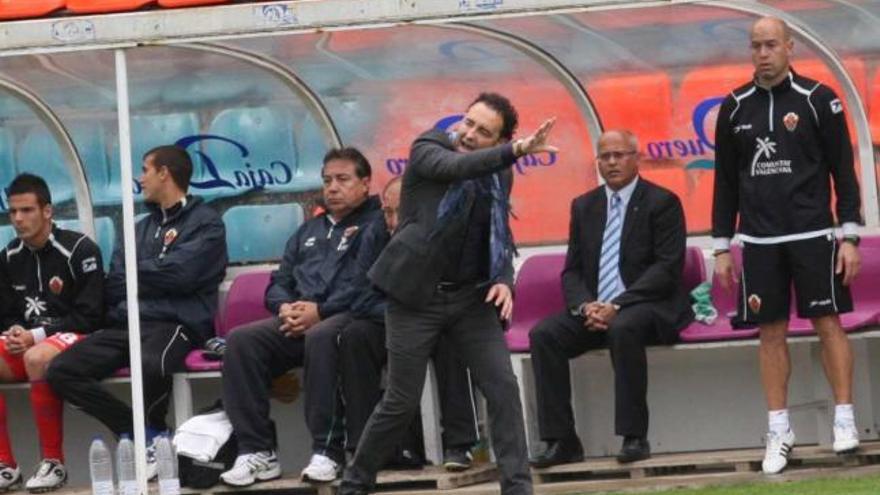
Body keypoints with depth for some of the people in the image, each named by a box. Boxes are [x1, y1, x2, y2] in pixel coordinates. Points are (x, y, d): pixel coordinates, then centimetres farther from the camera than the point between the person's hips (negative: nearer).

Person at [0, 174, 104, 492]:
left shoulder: (79, 250, -8)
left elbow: (89, 317, -11)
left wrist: (36, 336, -17)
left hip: (74, 337, -6)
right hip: (27, 342, 6)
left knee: (38, 358, -40)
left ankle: (53, 462, -28)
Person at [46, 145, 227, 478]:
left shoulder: (205, 223, 5)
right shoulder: (142, 229, 26)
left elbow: (180, 275, -10)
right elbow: (113, 287, 16)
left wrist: (134, 273, 4)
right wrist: (155, 280, -2)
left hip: (176, 323, -7)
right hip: (126, 324, 7)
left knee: (150, 364, -41)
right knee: (61, 371, -17)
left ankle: (152, 433, -9)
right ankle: (134, 432, -8)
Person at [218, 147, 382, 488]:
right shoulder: (308, 232, 31)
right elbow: (278, 283, 25)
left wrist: (320, 311, -17)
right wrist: (286, 306, 0)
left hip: (348, 317, -6)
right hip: (298, 320, 6)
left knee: (320, 337, -40)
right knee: (240, 341, -20)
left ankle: (328, 450, -37)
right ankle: (257, 451, -24)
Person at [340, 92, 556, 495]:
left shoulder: (499, 175, 8)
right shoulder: (427, 149, -6)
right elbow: (455, 167, -28)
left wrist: (504, 279, -5)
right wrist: (518, 150, -41)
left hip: (471, 296, 4)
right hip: (417, 296, -4)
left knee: (503, 387, -8)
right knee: (402, 401, -1)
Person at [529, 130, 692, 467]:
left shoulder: (662, 203, 0)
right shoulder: (584, 207, 16)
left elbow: (668, 268, -9)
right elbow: (572, 271, 13)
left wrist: (618, 306, -19)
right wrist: (585, 306, -10)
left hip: (649, 308, -5)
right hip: (594, 310, 5)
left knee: (623, 329, -39)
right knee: (543, 335, -21)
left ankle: (634, 437, -32)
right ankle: (561, 441, -21)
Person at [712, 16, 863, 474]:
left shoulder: (817, 100, -2)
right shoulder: (735, 108, 8)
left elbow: (843, 171, -1)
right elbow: (726, 181, 13)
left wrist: (850, 236, -7)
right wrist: (722, 247, 10)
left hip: (812, 235, -3)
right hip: (759, 241, 3)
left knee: (827, 322, -4)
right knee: (771, 332, 3)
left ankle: (845, 420, 1)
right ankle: (779, 431, 7)